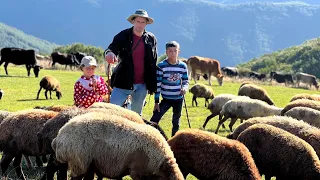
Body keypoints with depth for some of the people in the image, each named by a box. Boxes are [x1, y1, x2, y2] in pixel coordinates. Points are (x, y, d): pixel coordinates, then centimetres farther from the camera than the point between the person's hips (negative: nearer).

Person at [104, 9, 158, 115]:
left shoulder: (151, 39, 4)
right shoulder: (123, 36, -4)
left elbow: (153, 64, 8)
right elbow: (112, 49, -17)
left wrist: (152, 85, 6)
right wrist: (109, 53, -43)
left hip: (142, 85, 3)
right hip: (123, 83, -2)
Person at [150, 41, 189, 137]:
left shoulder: (183, 66, -3)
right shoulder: (161, 66, -11)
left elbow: (186, 81, 7)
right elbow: (158, 84, -8)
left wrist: (184, 88, -18)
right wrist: (156, 102, -9)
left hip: (179, 99, 3)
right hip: (166, 99, -3)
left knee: (176, 122, 15)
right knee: (154, 120, -14)